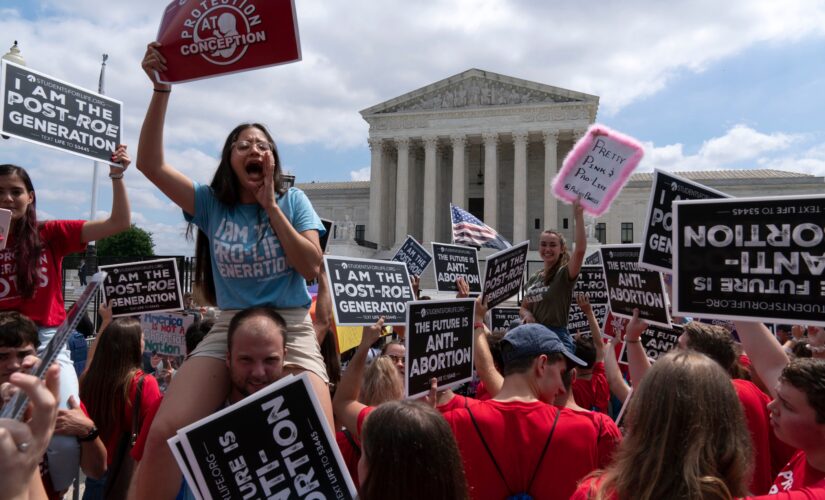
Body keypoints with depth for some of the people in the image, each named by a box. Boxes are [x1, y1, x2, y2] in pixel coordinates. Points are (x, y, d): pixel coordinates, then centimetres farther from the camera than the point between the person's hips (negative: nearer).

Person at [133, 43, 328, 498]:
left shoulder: (293, 201, 6)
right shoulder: (211, 204, 6)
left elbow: (312, 267, -5)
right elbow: (150, 163, -4)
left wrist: (272, 207, -7)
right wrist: (161, 90, -13)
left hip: (292, 330, -1)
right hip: (228, 329, 1)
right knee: (164, 435, -19)